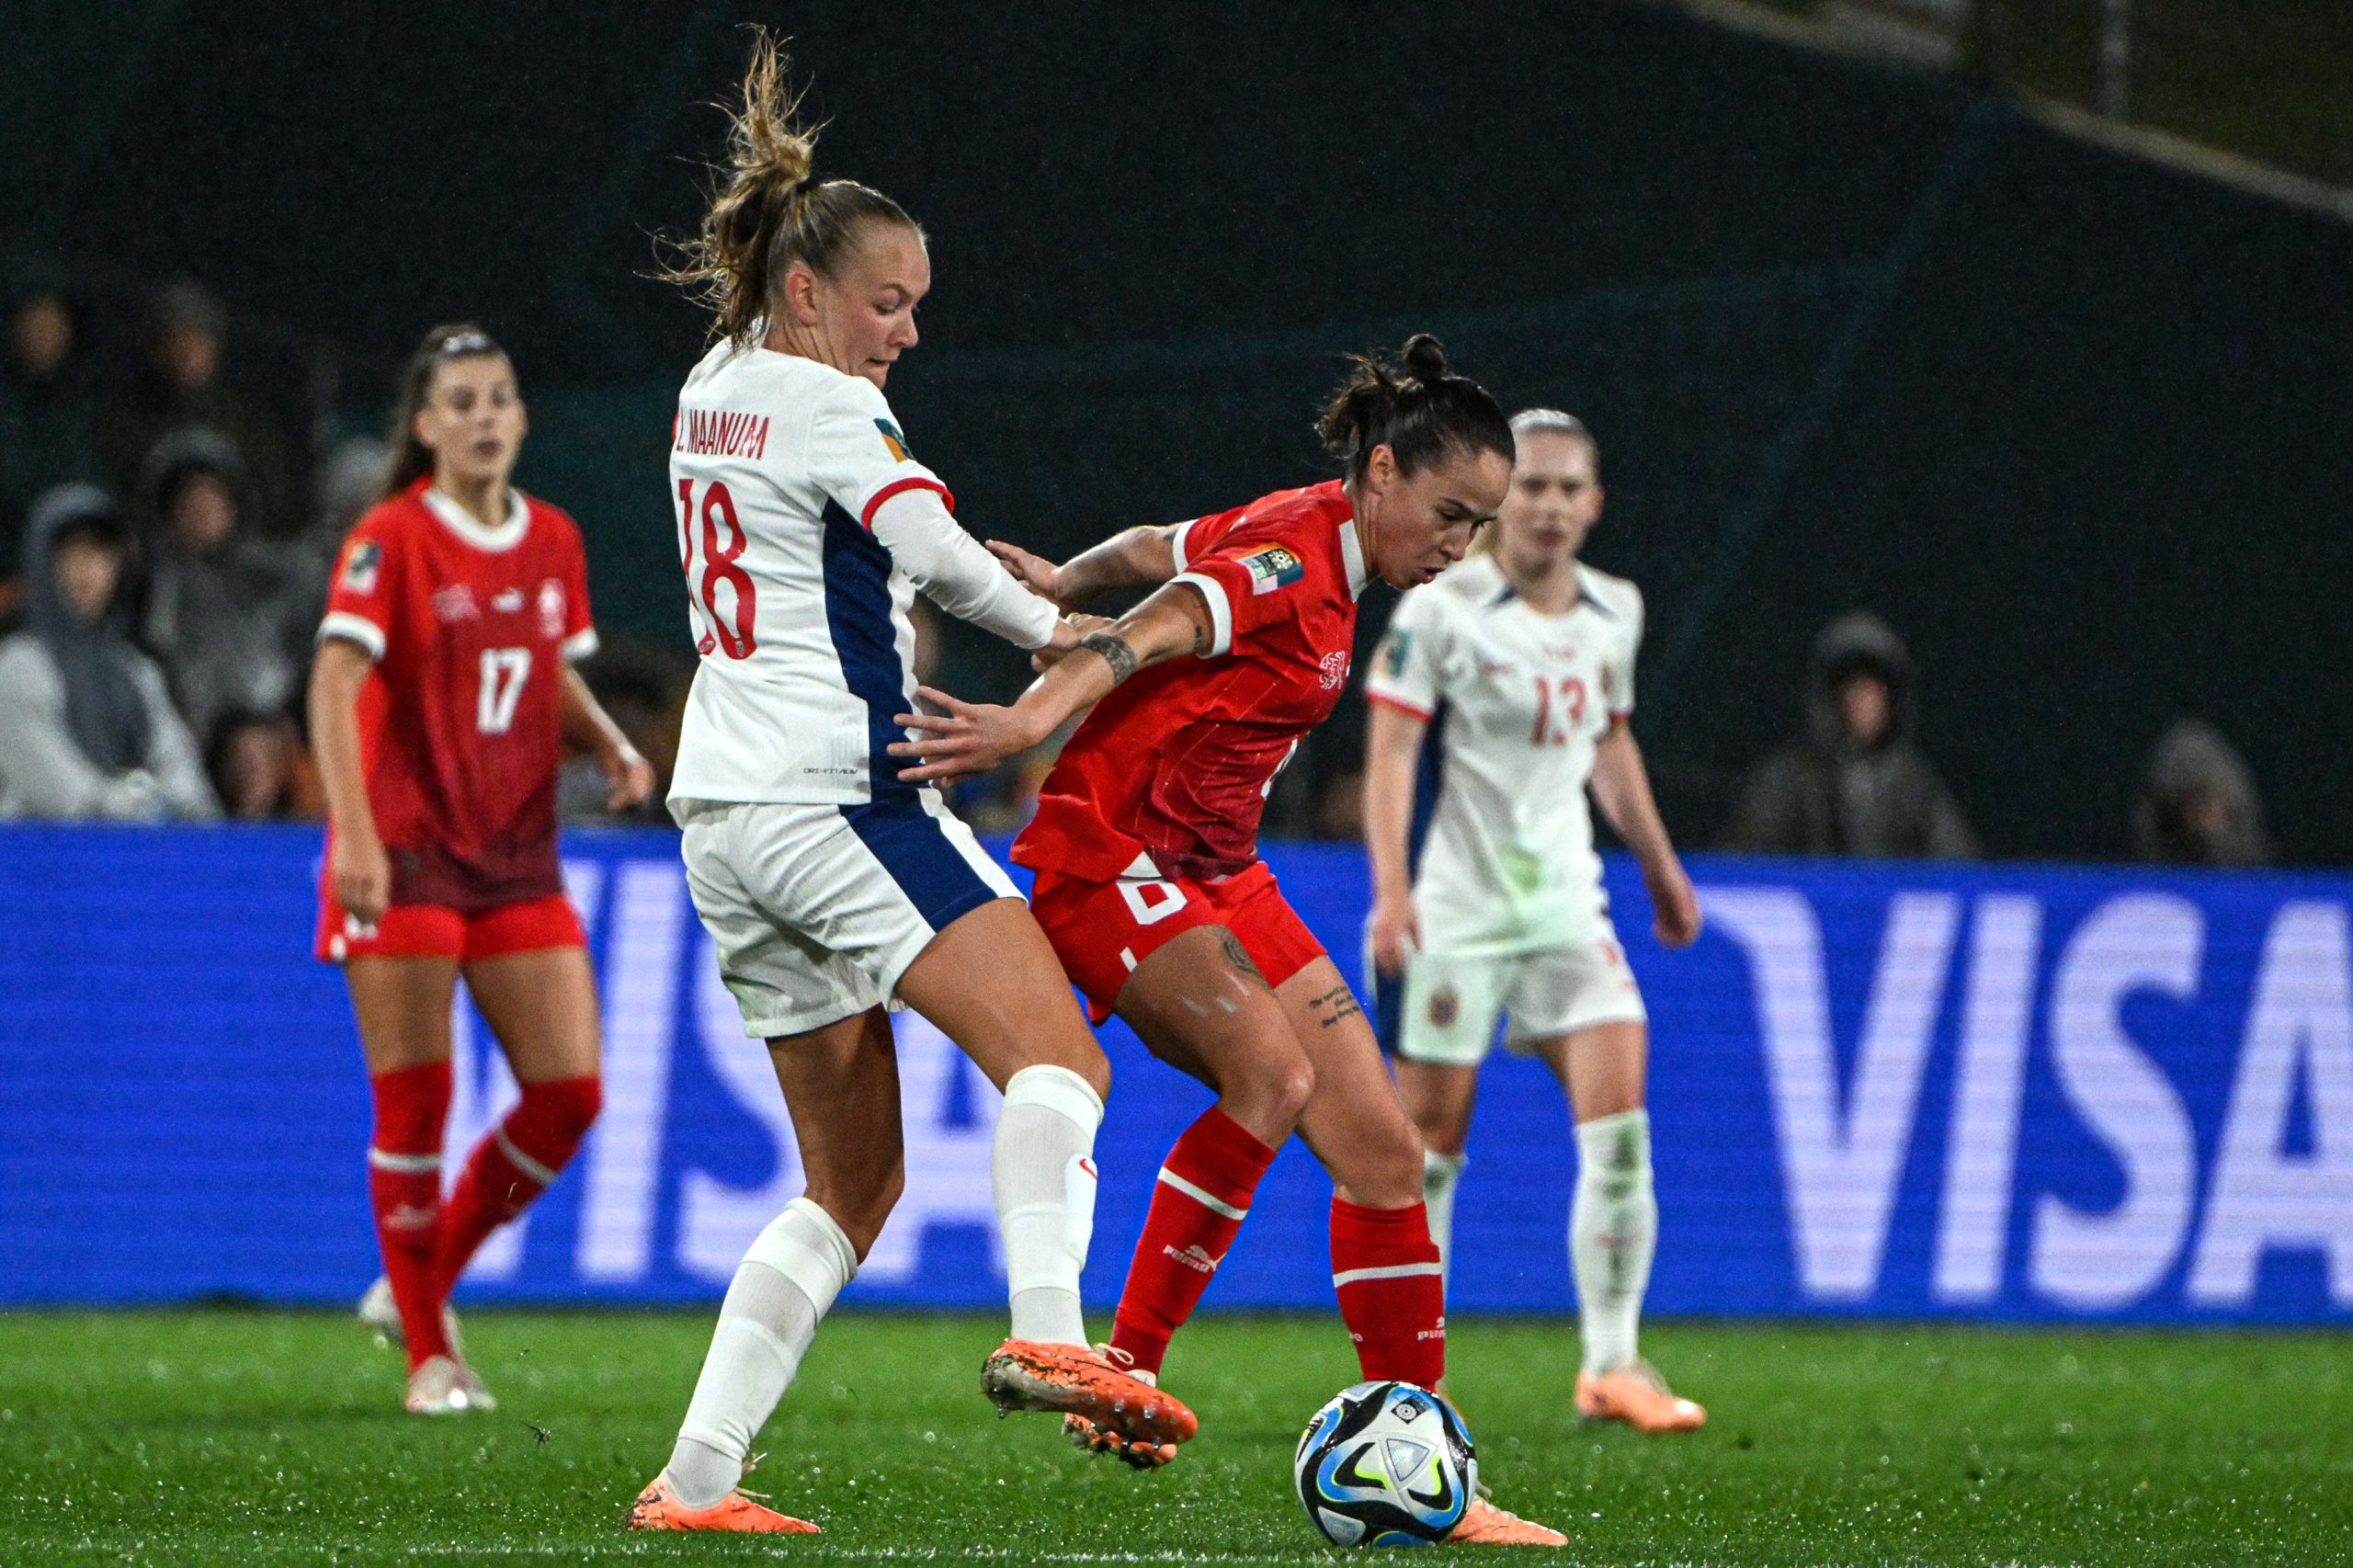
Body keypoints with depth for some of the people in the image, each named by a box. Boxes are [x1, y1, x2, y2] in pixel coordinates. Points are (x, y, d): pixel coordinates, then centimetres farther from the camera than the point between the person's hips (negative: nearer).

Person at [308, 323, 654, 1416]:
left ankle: (423, 1281, 18)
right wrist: (355, 831, -31)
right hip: (404, 853, -6)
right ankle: (428, 1353, 7)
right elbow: (335, 685, -19)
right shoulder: (391, 542, -10)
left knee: (568, 1090, -2)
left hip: (518, 855, 6)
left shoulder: (553, 543, 8)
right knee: (414, 1100, -5)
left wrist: (610, 746, 1)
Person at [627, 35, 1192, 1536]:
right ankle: (1047, 1333, -41)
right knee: (1057, 1056, -18)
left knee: (853, 1179, 12)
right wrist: (1049, 629, -7)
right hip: (834, 794, -9)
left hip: (722, 818, 9)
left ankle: (697, 1474, 5)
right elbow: (936, 552, -24)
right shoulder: (825, 408, -7)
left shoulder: (709, 396, 19)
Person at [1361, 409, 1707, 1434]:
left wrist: (1662, 872, 27)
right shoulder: (1441, 609, -8)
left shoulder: (1612, 613, 9)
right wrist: (1391, 888, -23)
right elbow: (1391, 751, -12)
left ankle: (1610, 1363, -6)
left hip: (1565, 903, 4)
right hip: (1455, 906, -4)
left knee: (1620, 1119, -11)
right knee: (1432, 1136, -1)